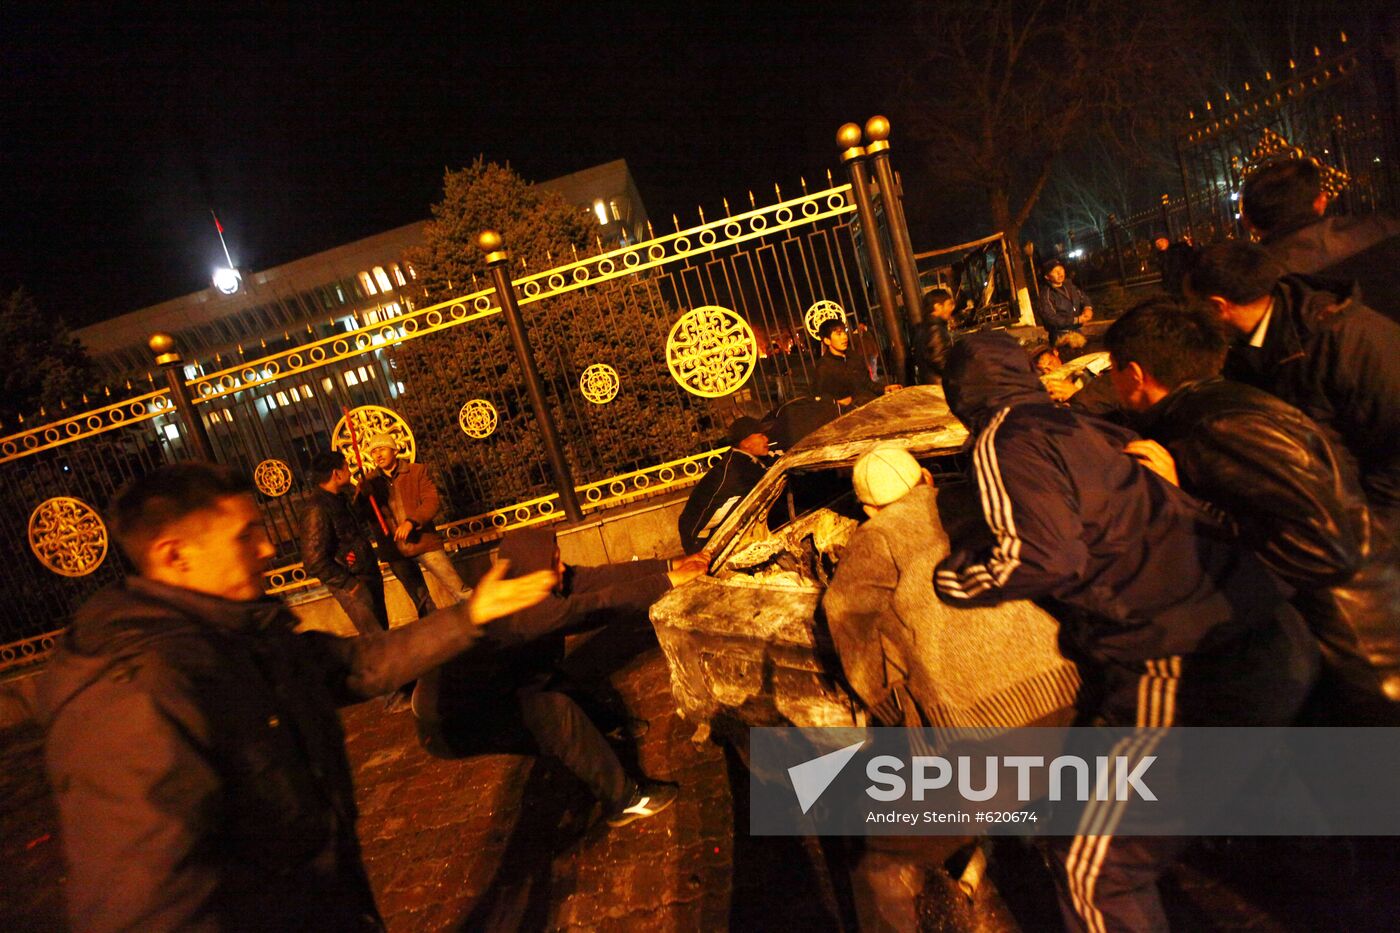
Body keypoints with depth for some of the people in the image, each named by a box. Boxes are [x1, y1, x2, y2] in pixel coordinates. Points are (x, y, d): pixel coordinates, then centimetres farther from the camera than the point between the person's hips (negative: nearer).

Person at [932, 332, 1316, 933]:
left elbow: (1044, 558, -19)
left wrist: (952, 577, -5)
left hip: (1187, 671, -9)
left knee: (1097, 871, 2)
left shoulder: (1004, 443, -7)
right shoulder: (1089, 429, 18)